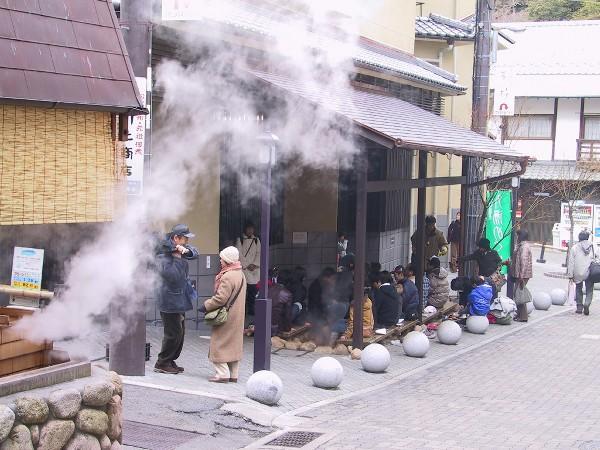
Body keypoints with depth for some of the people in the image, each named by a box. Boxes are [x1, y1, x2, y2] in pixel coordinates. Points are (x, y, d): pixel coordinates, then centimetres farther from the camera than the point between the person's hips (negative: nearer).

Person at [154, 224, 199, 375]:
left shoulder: (178, 249, 8)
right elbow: (173, 276, -26)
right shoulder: (164, 255, -18)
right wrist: (177, 258, -22)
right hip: (170, 301, -10)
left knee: (180, 333, 14)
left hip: (180, 299, 10)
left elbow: (194, 253, 5)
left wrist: (186, 250, -14)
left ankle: (170, 361, 24)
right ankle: (162, 364, 6)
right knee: (174, 333, -6)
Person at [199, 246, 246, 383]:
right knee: (234, 344, 13)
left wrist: (206, 306, -11)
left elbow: (221, 298, -23)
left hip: (226, 317, -10)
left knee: (220, 344, -3)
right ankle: (233, 374, 17)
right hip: (237, 318, 10)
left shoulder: (228, 277, -20)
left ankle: (222, 374, -5)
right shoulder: (240, 274, 11)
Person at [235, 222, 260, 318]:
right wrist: (246, 265, -10)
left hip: (254, 270, 3)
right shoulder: (240, 240, 5)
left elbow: (259, 253, 8)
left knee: (253, 292, 1)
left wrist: (255, 264, -6)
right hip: (243, 269, -3)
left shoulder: (256, 240, 16)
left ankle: (251, 312, 7)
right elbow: (239, 254, -3)